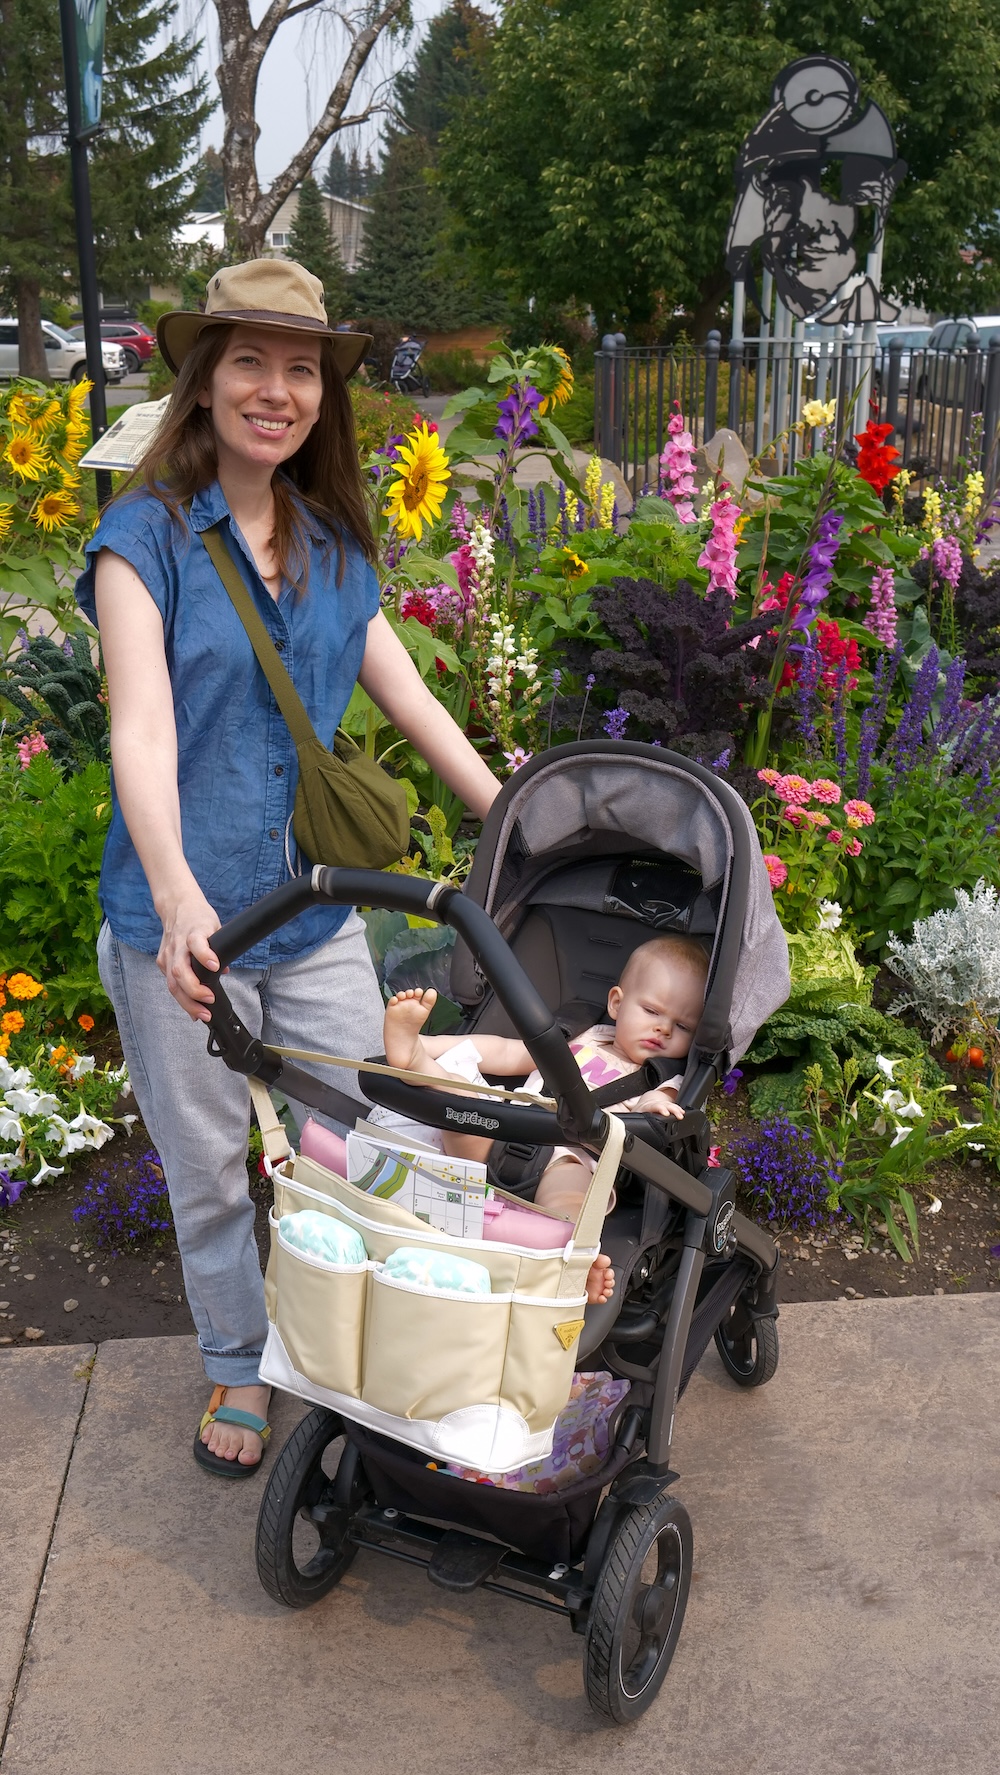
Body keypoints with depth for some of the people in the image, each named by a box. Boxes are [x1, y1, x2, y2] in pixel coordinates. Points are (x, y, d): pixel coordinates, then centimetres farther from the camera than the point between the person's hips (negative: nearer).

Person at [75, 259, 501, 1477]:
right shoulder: (147, 535, -9)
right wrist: (178, 894, -35)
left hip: (318, 910, 4)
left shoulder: (336, 548, 7)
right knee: (209, 1172, 12)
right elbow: (140, 730, -21)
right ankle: (238, 1367, 36)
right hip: (183, 920, -4)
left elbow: (413, 705, 12)